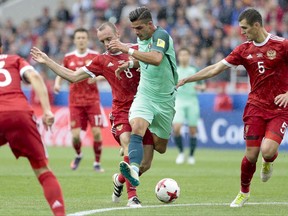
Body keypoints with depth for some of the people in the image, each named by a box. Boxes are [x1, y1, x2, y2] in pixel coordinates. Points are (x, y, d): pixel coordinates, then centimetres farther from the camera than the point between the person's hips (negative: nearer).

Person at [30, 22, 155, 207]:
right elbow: (73, 76, 11)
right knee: (129, 148, -29)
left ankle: (120, 179, 31)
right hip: (122, 111, -1)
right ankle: (132, 196, -21)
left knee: (145, 165, 1)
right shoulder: (102, 60, 8)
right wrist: (47, 61, 8)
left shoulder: (137, 49, 6)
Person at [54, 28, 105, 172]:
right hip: (75, 102, 1)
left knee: (96, 132, -9)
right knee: (75, 135, -5)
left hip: (92, 100, -1)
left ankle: (97, 163, 8)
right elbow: (60, 75, 16)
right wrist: (57, 84, -5)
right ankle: (78, 155, 27)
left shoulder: (95, 56, 1)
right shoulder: (68, 58, 5)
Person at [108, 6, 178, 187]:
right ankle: (133, 170, -44)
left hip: (165, 99, -4)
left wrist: (128, 50, -37)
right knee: (137, 129, -26)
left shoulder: (161, 36, -16)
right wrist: (129, 64, 6)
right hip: (144, 96, 4)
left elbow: (156, 58, -37)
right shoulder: (141, 39, 6)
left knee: (160, 148, 6)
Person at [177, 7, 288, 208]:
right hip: (256, 107, 3)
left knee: (268, 150, -23)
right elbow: (215, 69, 8)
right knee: (251, 155, -4)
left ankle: (269, 162, 15)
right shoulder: (244, 50, 5)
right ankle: (244, 192, 20)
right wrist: (186, 79, 5)